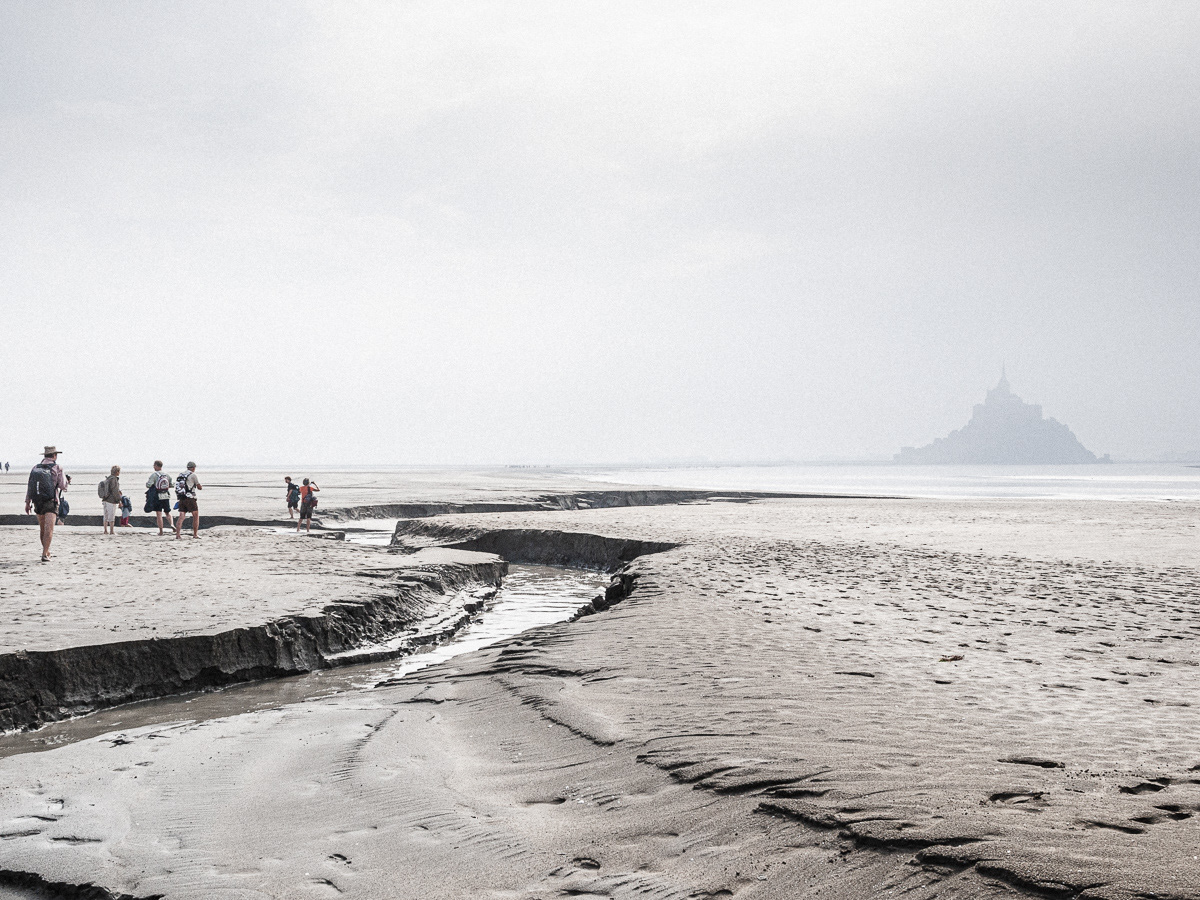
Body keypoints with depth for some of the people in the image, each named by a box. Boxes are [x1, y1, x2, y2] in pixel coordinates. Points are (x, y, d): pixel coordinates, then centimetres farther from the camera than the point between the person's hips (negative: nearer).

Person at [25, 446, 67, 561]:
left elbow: (29, 486, 4)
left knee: (42, 529, 18)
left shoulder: (36, 468, 6)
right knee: (49, 529, -10)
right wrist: (65, 480, 18)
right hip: (51, 503, -5)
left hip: (37, 503, 5)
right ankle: (44, 555, -19)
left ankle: (46, 551, 32)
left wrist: (27, 503, 8)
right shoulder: (56, 468, -6)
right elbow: (62, 486, -4)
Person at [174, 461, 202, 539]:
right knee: (196, 516, 9)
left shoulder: (180, 475, 13)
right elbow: (199, 487, 1)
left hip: (181, 498, 6)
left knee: (181, 517, 1)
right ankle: (195, 534, 13)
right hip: (190, 498, -6)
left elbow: (177, 487, 19)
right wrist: (201, 487, 23)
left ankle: (177, 535, -10)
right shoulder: (193, 475, -5)